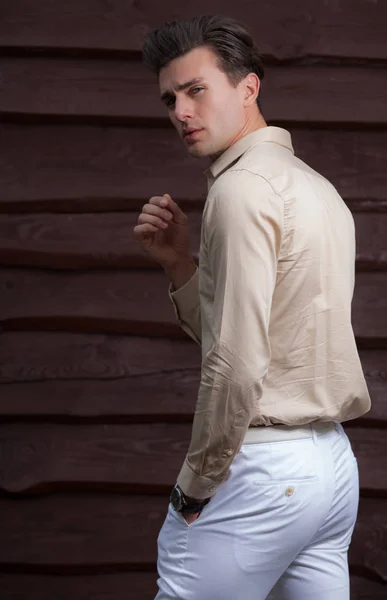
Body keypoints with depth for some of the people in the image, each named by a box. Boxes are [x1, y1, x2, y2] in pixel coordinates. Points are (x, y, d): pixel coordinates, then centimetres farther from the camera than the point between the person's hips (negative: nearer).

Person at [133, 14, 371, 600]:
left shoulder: (243, 188, -13)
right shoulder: (315, 186, 16)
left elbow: (237, 365, -21)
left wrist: (195, 486, -11)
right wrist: (179, 262, 7)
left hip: (261, 466, -9)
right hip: (333, 462, 9)